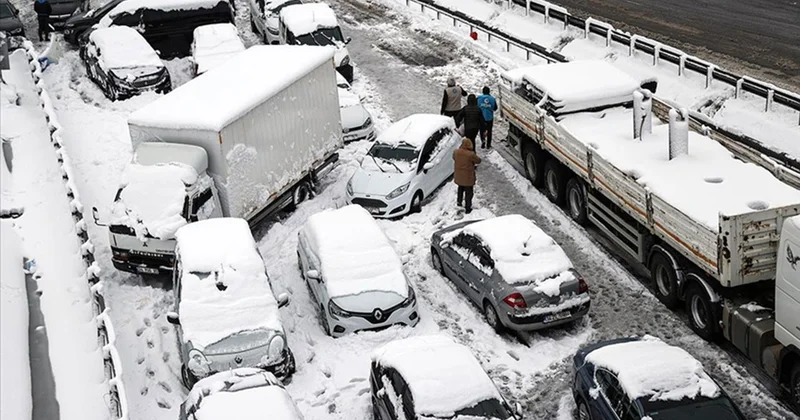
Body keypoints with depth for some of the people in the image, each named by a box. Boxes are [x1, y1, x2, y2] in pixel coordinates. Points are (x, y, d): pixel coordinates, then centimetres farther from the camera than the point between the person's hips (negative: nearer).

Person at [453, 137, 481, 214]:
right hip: (468, 177, -5)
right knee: (469, 192, 12)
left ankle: (459, 202, 47)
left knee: (460, 188, 30)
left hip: (458, 175, 5)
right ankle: (467, 208, 19)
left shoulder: (456, 152, -13)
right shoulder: (471, 154, -28)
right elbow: (478, 161, -12)